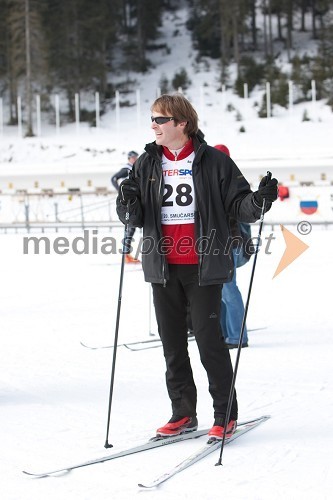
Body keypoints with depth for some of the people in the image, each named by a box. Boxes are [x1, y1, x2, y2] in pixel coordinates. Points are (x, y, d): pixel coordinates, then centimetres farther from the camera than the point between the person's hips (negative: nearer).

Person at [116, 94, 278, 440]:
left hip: (203, 267, -5)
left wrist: (259, 200, -23)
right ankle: (183, 414, 22)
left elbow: (238, 203, -3)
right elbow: (134, 218, 7)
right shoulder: (147, 164, 7)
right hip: (163, 268, 5)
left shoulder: (212, 161, -5)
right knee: (172, 341, 11)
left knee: (209, 338, -4)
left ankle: (225, 415, 8)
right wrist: (128, 205, -15)